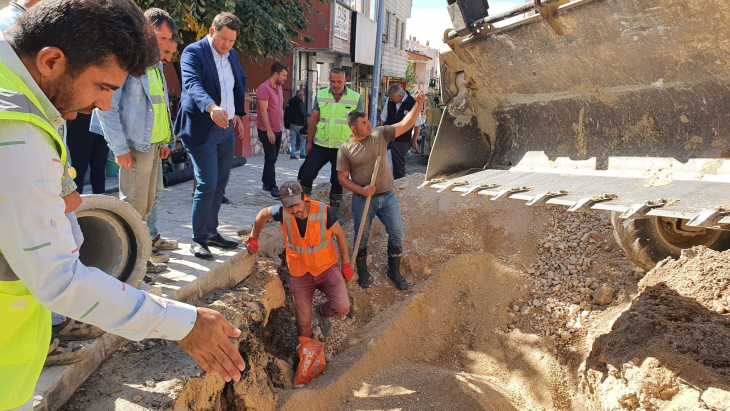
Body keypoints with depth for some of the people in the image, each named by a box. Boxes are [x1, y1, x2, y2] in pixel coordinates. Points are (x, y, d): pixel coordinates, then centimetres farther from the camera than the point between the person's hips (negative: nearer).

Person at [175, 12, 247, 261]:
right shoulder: (193, 52, -11)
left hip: (226, 129, 7)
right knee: (207, 185, -10)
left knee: (220, 184, 11)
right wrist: (211, 107, -47)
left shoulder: (231, 54, 12)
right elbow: (193, 83, -28)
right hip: (202, 129, -7)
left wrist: (238, 112, 17)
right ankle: (198, 240, 2)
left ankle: (211, 232, 24)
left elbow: (241, 81, 27)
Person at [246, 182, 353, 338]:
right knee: (304, 321, 7)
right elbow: (263, 214, 4)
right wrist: (253, 239, 14)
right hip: (299, 273, 1)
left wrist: (346, 264, 1)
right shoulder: (283, 213, -19)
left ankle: (322, 312, 19)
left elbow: (340, 235, -7)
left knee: (342, 308, -17)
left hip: (327, 268, -1)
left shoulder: (324, 212, -24)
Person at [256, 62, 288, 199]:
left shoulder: (279, 88, 12)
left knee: (272, 158, 12)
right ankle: (272, 187, -1)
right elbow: (263, 111, -18)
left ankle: (266, 184, 22)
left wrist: (281, 126, 16)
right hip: (267, 131, -8)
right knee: (271, 159, -6)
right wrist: (269, 131, -21)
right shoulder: (264, 88, -14)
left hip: (277, 130, 8)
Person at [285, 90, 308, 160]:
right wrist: (308, 115, 2)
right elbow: (303, 113, -16)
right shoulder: (300, 102, -13)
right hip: (299, 123, -7)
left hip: (292, 123, 7)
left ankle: (292, 154, 7)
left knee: (293, 139, 9)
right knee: (302, 139, 4)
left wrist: (287, 122, 18)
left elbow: (286, 113, 12)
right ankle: (302, 154, 5)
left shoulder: (290, 101, 11)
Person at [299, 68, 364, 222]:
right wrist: (309, 142, 6)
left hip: (342, 148, -1)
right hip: (320, 145, 1)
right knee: (307, 174, -2)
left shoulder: (355, 98, -5)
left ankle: (334, 212, 24)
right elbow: (313, 119, 6)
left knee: (338, 181, 9)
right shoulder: (321, 95, 2)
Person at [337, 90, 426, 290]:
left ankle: (394, 272, 22)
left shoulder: (380, 134, -1)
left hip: (387, 196, 2)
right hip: (362, 199, -2)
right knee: (362, 237, 8)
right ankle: (363, 274, 28)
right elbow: (343, 179, -5)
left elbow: (405, 125, -3)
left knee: (397, 233, 3)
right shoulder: (345, 149, -6)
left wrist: (418, 104, -15)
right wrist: (361, 190, -18)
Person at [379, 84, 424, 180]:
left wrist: (414, 141, -2)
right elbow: (383, 118, 9)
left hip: (402, 140, -4)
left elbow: (418, 125, -7)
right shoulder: (389, 100, -3)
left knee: (399, 165, 5)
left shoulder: (412, 103, -15)